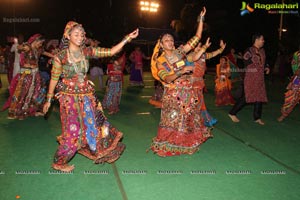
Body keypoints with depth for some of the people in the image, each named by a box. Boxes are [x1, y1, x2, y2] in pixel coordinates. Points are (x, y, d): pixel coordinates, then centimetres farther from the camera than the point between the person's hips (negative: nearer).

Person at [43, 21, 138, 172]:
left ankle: (104, 151, 37)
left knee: (96, 124, 12)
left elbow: (111, 52, -3)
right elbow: (54, 78, -3)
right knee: (73, 131, 1)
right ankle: (58, 163, 23)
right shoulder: (61, 56, -10)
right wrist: (49, 100, 1)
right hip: (70, 96, -4)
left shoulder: (87, 51, -1)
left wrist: (127, 38, -9)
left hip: (87, 95, 4)